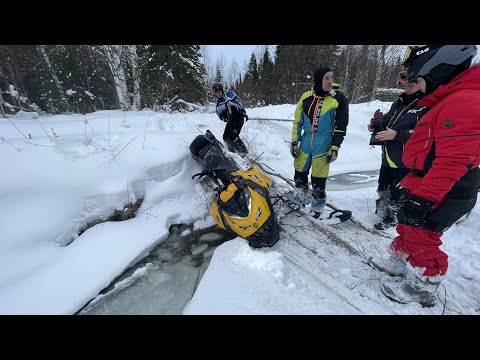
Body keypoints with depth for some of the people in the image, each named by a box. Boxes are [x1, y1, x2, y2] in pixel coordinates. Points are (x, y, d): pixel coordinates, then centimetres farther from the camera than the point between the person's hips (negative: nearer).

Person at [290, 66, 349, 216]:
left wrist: (335, 148, -8)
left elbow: (341, 126, -3)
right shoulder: (306, 97, 3)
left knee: (318, 181, 1)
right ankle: (299, 198, 34)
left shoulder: (338, 99, -4)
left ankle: (318, 206, 20)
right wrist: (294, 142, 4)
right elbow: (297, 121, 8)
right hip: (305, 145, 3)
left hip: (323, 147, -3)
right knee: (300, 174, 13)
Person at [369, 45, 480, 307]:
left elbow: (452, 161, -28)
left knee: (421, 238, 3)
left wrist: (423, 199, -28)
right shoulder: (450, 100, 14)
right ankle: (400, 262, 42)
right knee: (407, 227, 22)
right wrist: (415, 188, 25)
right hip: (425, 187, 10)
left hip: (440, 195, -10)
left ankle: (422, 289, 23)